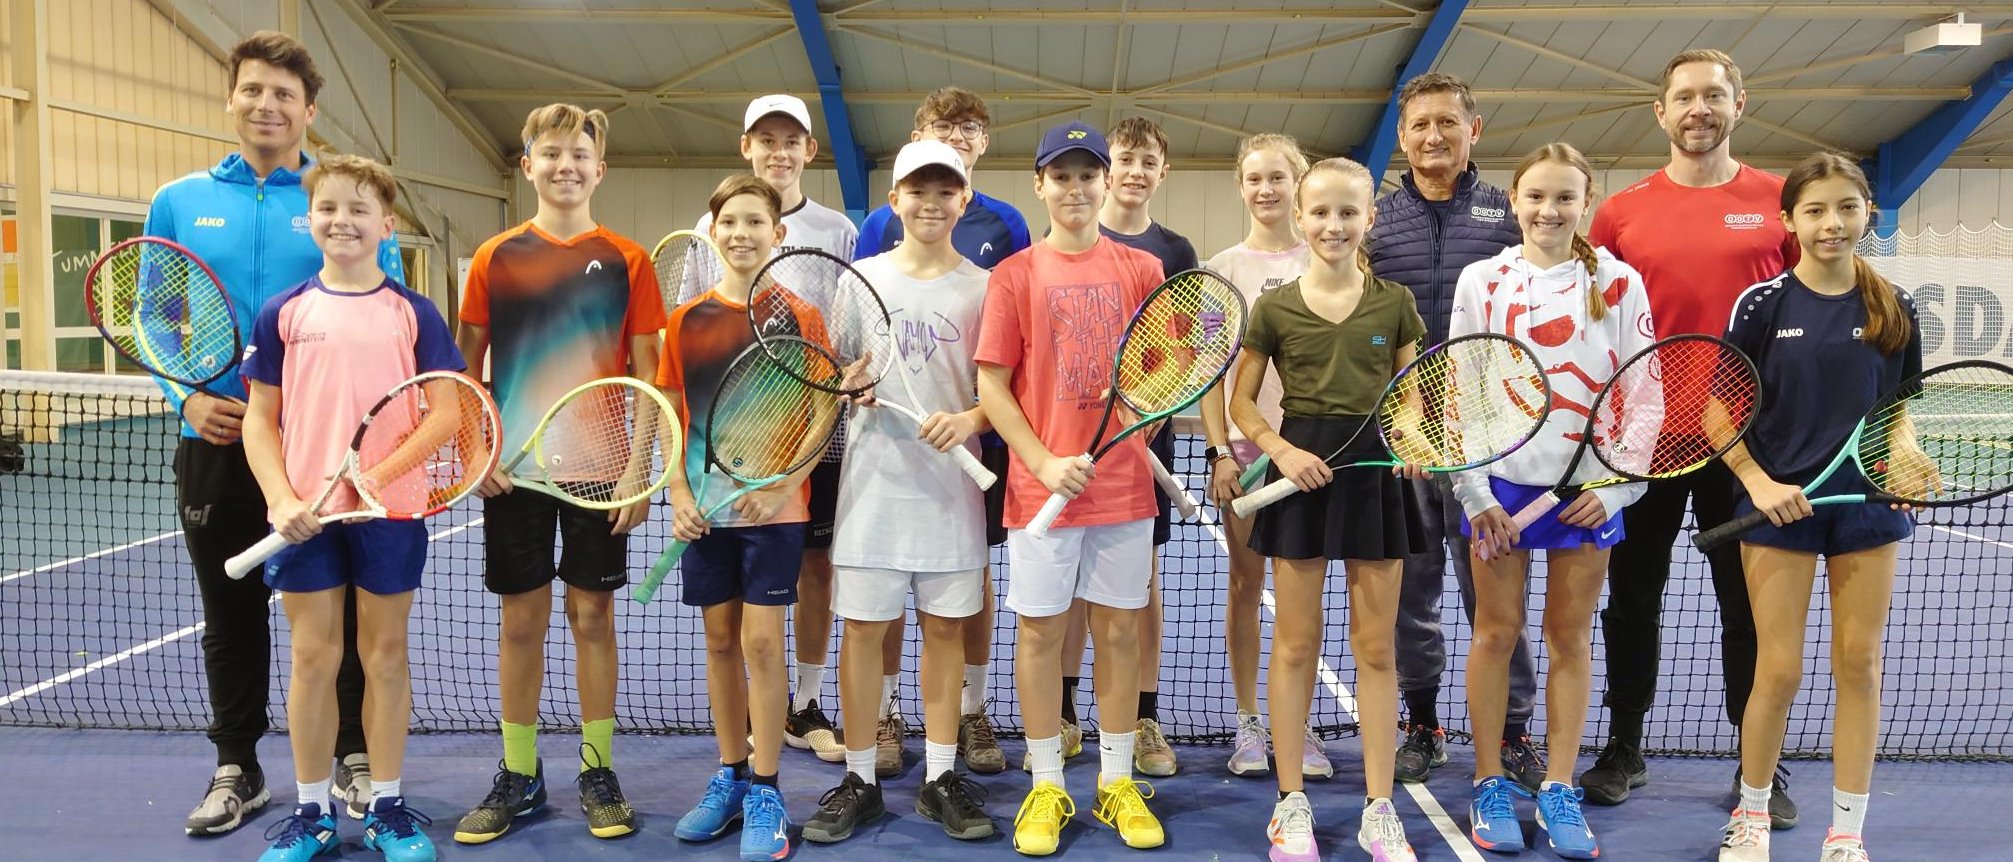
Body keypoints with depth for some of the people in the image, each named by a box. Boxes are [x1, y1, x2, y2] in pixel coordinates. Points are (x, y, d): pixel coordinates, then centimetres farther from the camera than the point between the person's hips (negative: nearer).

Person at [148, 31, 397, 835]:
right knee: (231, 614, 13)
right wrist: (186, 397, -7)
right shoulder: (178, 202, 8)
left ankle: (356, 760, 22)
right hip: (217, 445, 2)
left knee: (343, 610, 6)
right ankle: (236, 770, 28)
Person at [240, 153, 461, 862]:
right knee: (313, 658, 7)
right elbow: (259, 420, 6)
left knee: (386, 655, 8)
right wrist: (281, 500, -7)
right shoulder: (283, 313, 4)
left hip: (391, 510, -1)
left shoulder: (413, 314, 2)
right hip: (304, 515, 1)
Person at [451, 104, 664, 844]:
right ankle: (518, 776, 20)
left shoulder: (627, 261, 1)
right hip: (514, 466, 1)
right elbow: (468, 364, 7)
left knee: (592, 615, 6)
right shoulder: (495, 257, 4)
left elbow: (646, 373, 1)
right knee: (520, 621, 7)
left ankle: (597, 770, 18)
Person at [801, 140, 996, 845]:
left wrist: (970, 419, -17)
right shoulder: (859, 277, 7)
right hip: (873, 476, 1)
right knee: (862, 628, 3)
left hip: (951, 481, 0)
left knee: (944, 628, 6)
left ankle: (941, 778, 19)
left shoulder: (981, 288, 4)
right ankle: (859, 780, 16)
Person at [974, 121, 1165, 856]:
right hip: (1043, 484, -2)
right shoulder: (1014, 276, 0)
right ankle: (1046, 787, 18)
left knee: (1120, 630, 8)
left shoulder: (1141, 270, 6)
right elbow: (992, 387, -3)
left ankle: (1118, 782, 22)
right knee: (1040, 631, 5)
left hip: (1124, 485, 2)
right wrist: (1045, 463, -13)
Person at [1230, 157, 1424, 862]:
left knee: (1377, 648, 6)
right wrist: (1281, 449, -12)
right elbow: (1241, 402, 4)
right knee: (1295, 644, 5)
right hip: (1301, 470, -1)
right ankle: (1291, 803, 18)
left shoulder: (1395, 303, 4)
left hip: (1376, 473, 1)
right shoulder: (1274, 307, 0)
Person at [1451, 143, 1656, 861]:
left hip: (1588, 490, 0)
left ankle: (1558, 791, 19)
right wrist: (1474, 492, -6)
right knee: (1496, 631, 5)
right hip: (1500, 484, 0)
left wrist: (1615, 487, -6)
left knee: (1571, 638, 7)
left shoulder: (1619, 283, 1)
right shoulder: (1482, 280, 2)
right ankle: (1491, 785, 18)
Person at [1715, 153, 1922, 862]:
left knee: (1859, 665, 6)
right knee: (1780, 670, 0)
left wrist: (1907, 456, -8)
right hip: (1779, 504, -2)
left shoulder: (1895, 309, 4)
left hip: (1868, 503, 3)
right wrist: (1759, 482, -13)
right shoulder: (1762, 304, -5)